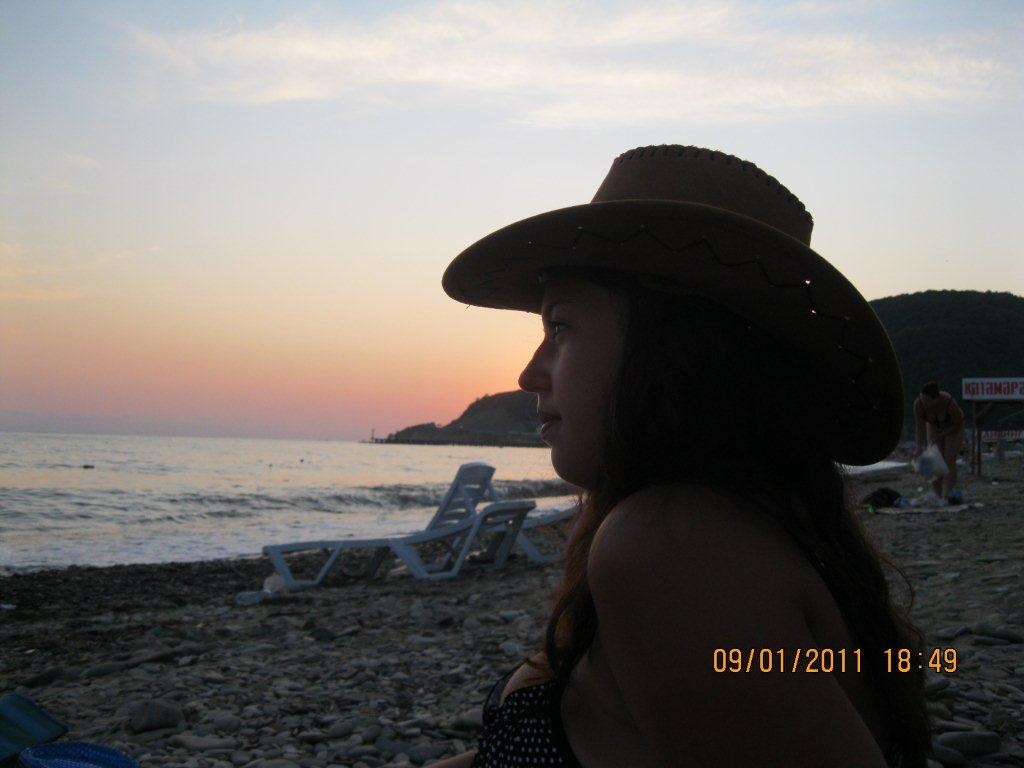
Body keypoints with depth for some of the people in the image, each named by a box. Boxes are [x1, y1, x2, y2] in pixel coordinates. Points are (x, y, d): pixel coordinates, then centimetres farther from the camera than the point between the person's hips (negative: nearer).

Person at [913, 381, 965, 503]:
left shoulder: (950, 404, -38)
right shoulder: (919, 403, -31)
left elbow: (958, 424, -23)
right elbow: (920, 426, -25)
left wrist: (940, 436, -25)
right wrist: (919, 447, -32)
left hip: (953, 427, -3)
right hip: (934, 426, 3)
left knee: (949, 460, -13)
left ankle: (949, 494, -14)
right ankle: (937, 495, -1)